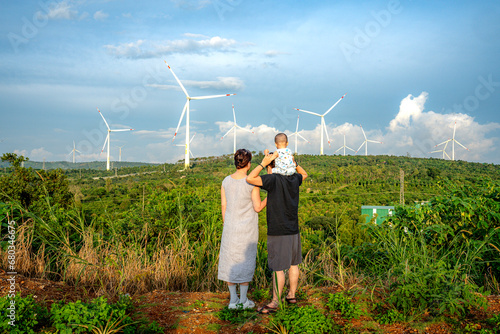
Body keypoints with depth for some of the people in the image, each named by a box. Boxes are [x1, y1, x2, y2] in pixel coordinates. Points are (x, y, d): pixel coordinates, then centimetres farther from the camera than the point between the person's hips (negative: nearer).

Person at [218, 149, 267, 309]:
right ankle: (243, 300, 16)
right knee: (245, 262, 8)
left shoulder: (226, 181, -3)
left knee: (230, 261, 11)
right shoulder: (252, 182, -15)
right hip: (247, 229, -3)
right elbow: (257, 207, -11)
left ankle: (233, 300, 18)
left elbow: (223, 206, 3)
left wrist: (226, 226, 14)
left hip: (230, 227, 4)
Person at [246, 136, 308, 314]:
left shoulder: (274, 179, -16)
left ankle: (275, 302, 3)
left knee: (278, 268, -3)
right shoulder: (294, 179, 3)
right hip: (293, 231, 7)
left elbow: (250, 179, -25)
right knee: (293, 264, 17)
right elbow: (304, 174, 28)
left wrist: (264, 162, -18)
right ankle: (292, 295, 29)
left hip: (278, 233, -7)